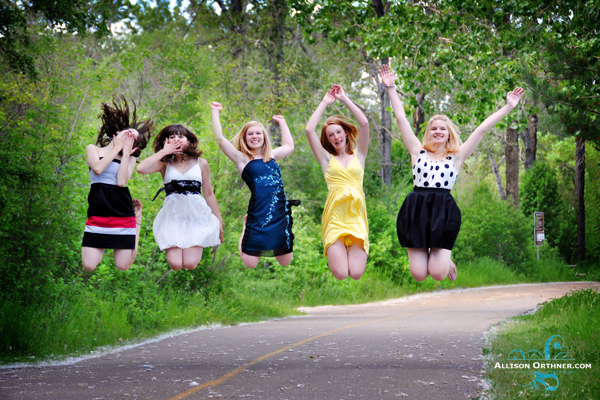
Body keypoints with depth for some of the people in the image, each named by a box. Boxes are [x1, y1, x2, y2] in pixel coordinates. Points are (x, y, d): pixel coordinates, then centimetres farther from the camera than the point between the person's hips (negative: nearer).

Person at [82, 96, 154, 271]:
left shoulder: (130, 159, 12)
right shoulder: (93, 149, 11)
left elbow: (121, 181, -7)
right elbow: (98, 168, -11)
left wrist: (125, 153, -1)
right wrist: (116, 147, -1)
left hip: (123, 214, 1)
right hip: (98, 215, -1)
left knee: (123, 267, 2)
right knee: (89, 267, -10)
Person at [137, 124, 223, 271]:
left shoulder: (201, 163, 10)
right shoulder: (165, 164, 8)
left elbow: (209, 194, 14)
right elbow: (141, 168, -12)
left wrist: (219, 221, 14)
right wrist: (164, 152, -5)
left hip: (196, 215, 0)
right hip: (173, 216, 0)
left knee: (190, 264, -13)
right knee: (175, 264, -15)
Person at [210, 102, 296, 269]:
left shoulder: (271, 156, 18)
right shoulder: (242, 159, 3)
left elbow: (289, 146, 37)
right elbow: (220, 138, -5)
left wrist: (282, 123, 42)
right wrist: (215, 112, 4)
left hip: (281, 212, 5)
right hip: (259, 213, -5)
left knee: (285, 262, 7)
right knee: (250, 264, -6)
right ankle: (246, 227, 24)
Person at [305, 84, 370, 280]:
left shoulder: (358, 155, 16)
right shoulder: (327, 159, 15)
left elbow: (364, 124, 4)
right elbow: (309, 130, 4)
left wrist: (344, 98, 10)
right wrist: (325, 103, 12)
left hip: (356, 218, 1)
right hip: (334, 218, -1)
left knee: (356, 274, -15)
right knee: (340, 275, -16)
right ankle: (335, 253, 19)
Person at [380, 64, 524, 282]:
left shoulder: (456, 157, 11)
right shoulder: (418, 152, 11)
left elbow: (482, 129, 8)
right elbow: (400, 118, 12)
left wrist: (508, 107, 8)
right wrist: (391, 88, 12)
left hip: (444, 211, 0)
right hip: (416, 210, 1)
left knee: (438, 274, -11)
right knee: (418, 275, -5)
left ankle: (444, 257, 25)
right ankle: (422, 254, 30)